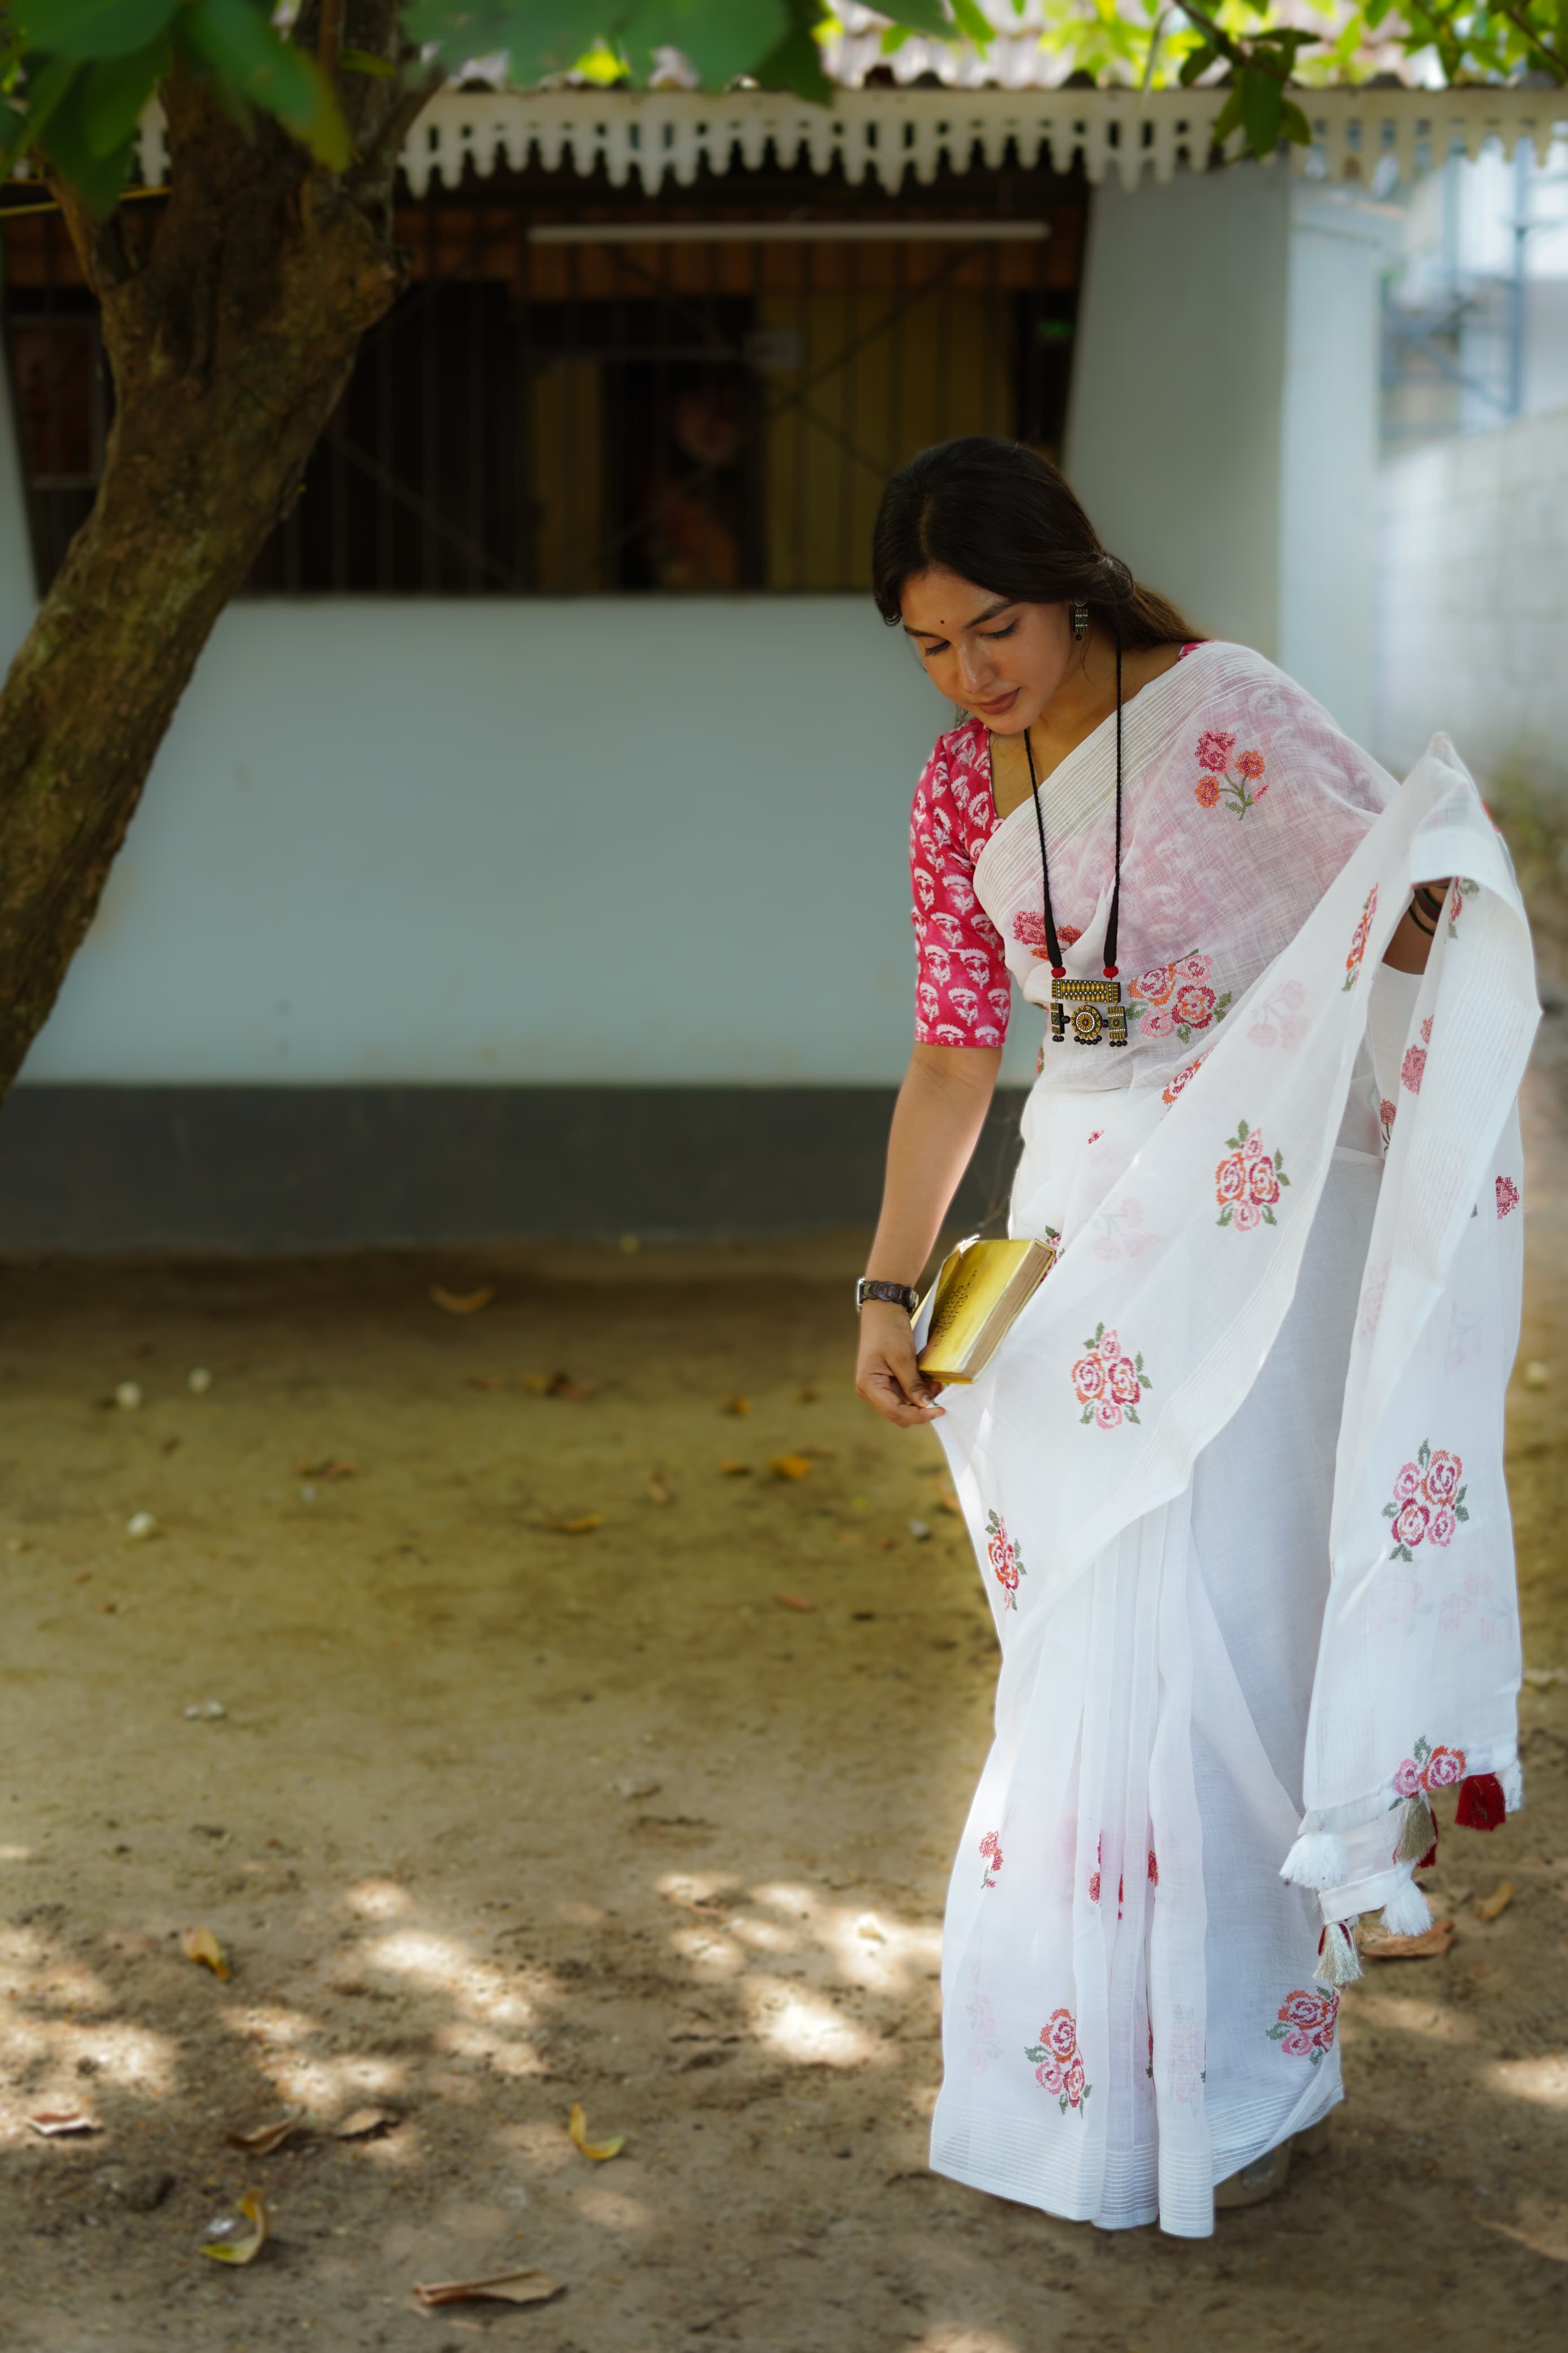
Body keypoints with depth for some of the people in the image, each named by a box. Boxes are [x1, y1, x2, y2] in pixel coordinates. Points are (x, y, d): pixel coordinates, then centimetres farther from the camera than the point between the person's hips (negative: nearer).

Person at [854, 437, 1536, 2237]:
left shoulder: (1223, 711, -11)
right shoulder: (960, 790, 6)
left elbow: (1422, 902, -13)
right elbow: (952, 1059, 9)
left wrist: (1433, 889, -38)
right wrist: (887, 1291, 2)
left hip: (1257, 1219, -5)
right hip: (1082, 1226, 5)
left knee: (1222, 1620, -4)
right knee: (1084, 1645, 8)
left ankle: (1241, 2078, 12)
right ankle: (1094, 2063, 24)